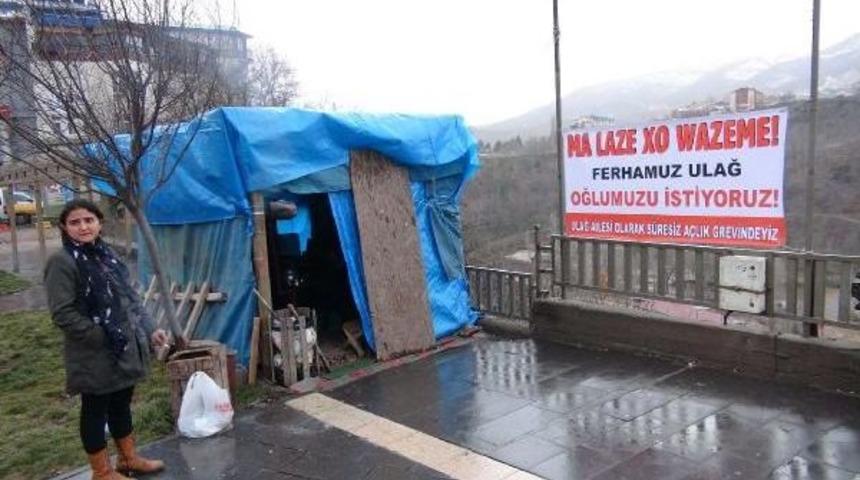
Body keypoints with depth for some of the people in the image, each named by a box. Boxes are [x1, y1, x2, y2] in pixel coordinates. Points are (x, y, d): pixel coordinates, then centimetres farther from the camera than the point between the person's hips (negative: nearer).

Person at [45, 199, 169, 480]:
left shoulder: (106, 255, 8)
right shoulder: (61, 262, -14)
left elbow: (130, 297, 15)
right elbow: (62, 314, -19)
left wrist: (149, 329, 7)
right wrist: (103, 337, -18)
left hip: (125, 349, 7)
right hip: (95, 356, -7)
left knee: (122, 404, 20)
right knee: (95, 410, 9)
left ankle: (128, 457, 37)